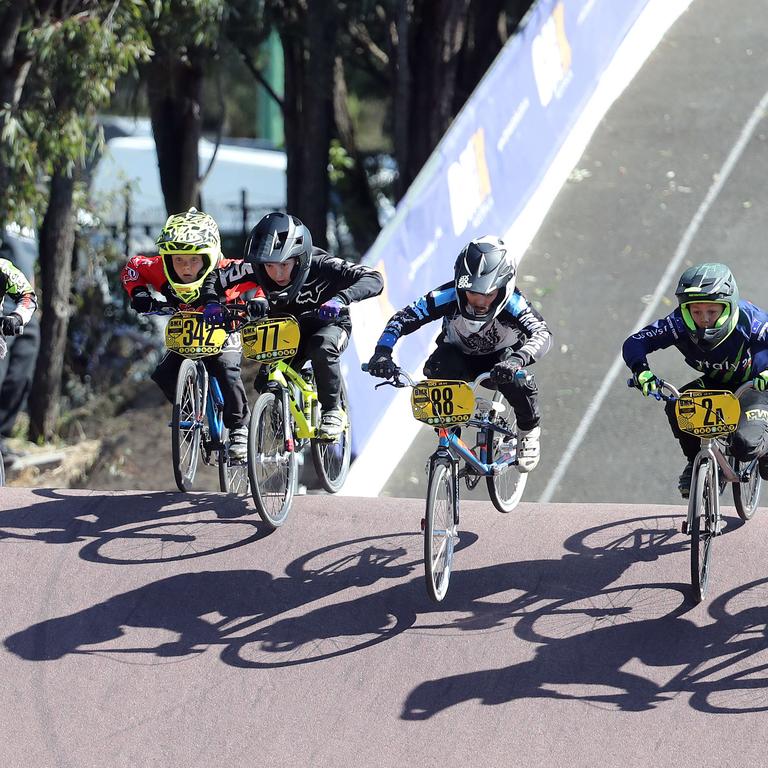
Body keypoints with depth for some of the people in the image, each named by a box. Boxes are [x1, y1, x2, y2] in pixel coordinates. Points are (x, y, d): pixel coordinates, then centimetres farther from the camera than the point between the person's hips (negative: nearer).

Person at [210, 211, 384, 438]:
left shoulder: (320, 266, -32)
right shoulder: (255, 268, -24)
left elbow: (374, 280, -40)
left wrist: (340, 299, -57)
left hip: (329, 324, -3)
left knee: (321, 349, -36)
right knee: (265, 384, -16)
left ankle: (333, 411, -15)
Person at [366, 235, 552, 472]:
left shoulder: (513, 305, -33)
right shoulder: (449, 296, -30)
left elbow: (541, 334, -47)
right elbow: (402, 318, -28)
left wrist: (516, 361, -68)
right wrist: (383, 351, -46)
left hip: (501, 355, -1)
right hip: (459, 355, 1)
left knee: (515, 379, -33)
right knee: (435, 371, -33)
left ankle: (529, 430, -1)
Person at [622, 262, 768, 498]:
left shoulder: (749, 320, -32)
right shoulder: (680, 323, -25)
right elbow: (634, 343, -21)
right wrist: (642, 371, -42)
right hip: (714, 384, 3)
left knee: (746, 445, -28)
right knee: (677, 407, -27)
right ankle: (696, 461, 0)